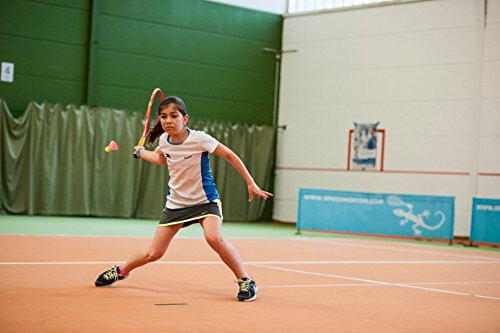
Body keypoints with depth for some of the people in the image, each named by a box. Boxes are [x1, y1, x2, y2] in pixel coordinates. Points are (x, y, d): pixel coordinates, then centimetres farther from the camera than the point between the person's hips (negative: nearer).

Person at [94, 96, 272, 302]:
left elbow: (229, 155, -10)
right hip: (176, 202, 4)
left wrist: (251, 184, -11)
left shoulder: (199, 138, -20)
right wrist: (140, 152, 29)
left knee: (214, 238, -33)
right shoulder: (164, 140, -4)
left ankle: (246, 281, -16)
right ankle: (121, 271, 32)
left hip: (205, 200, -4)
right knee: (154, 253, 4)